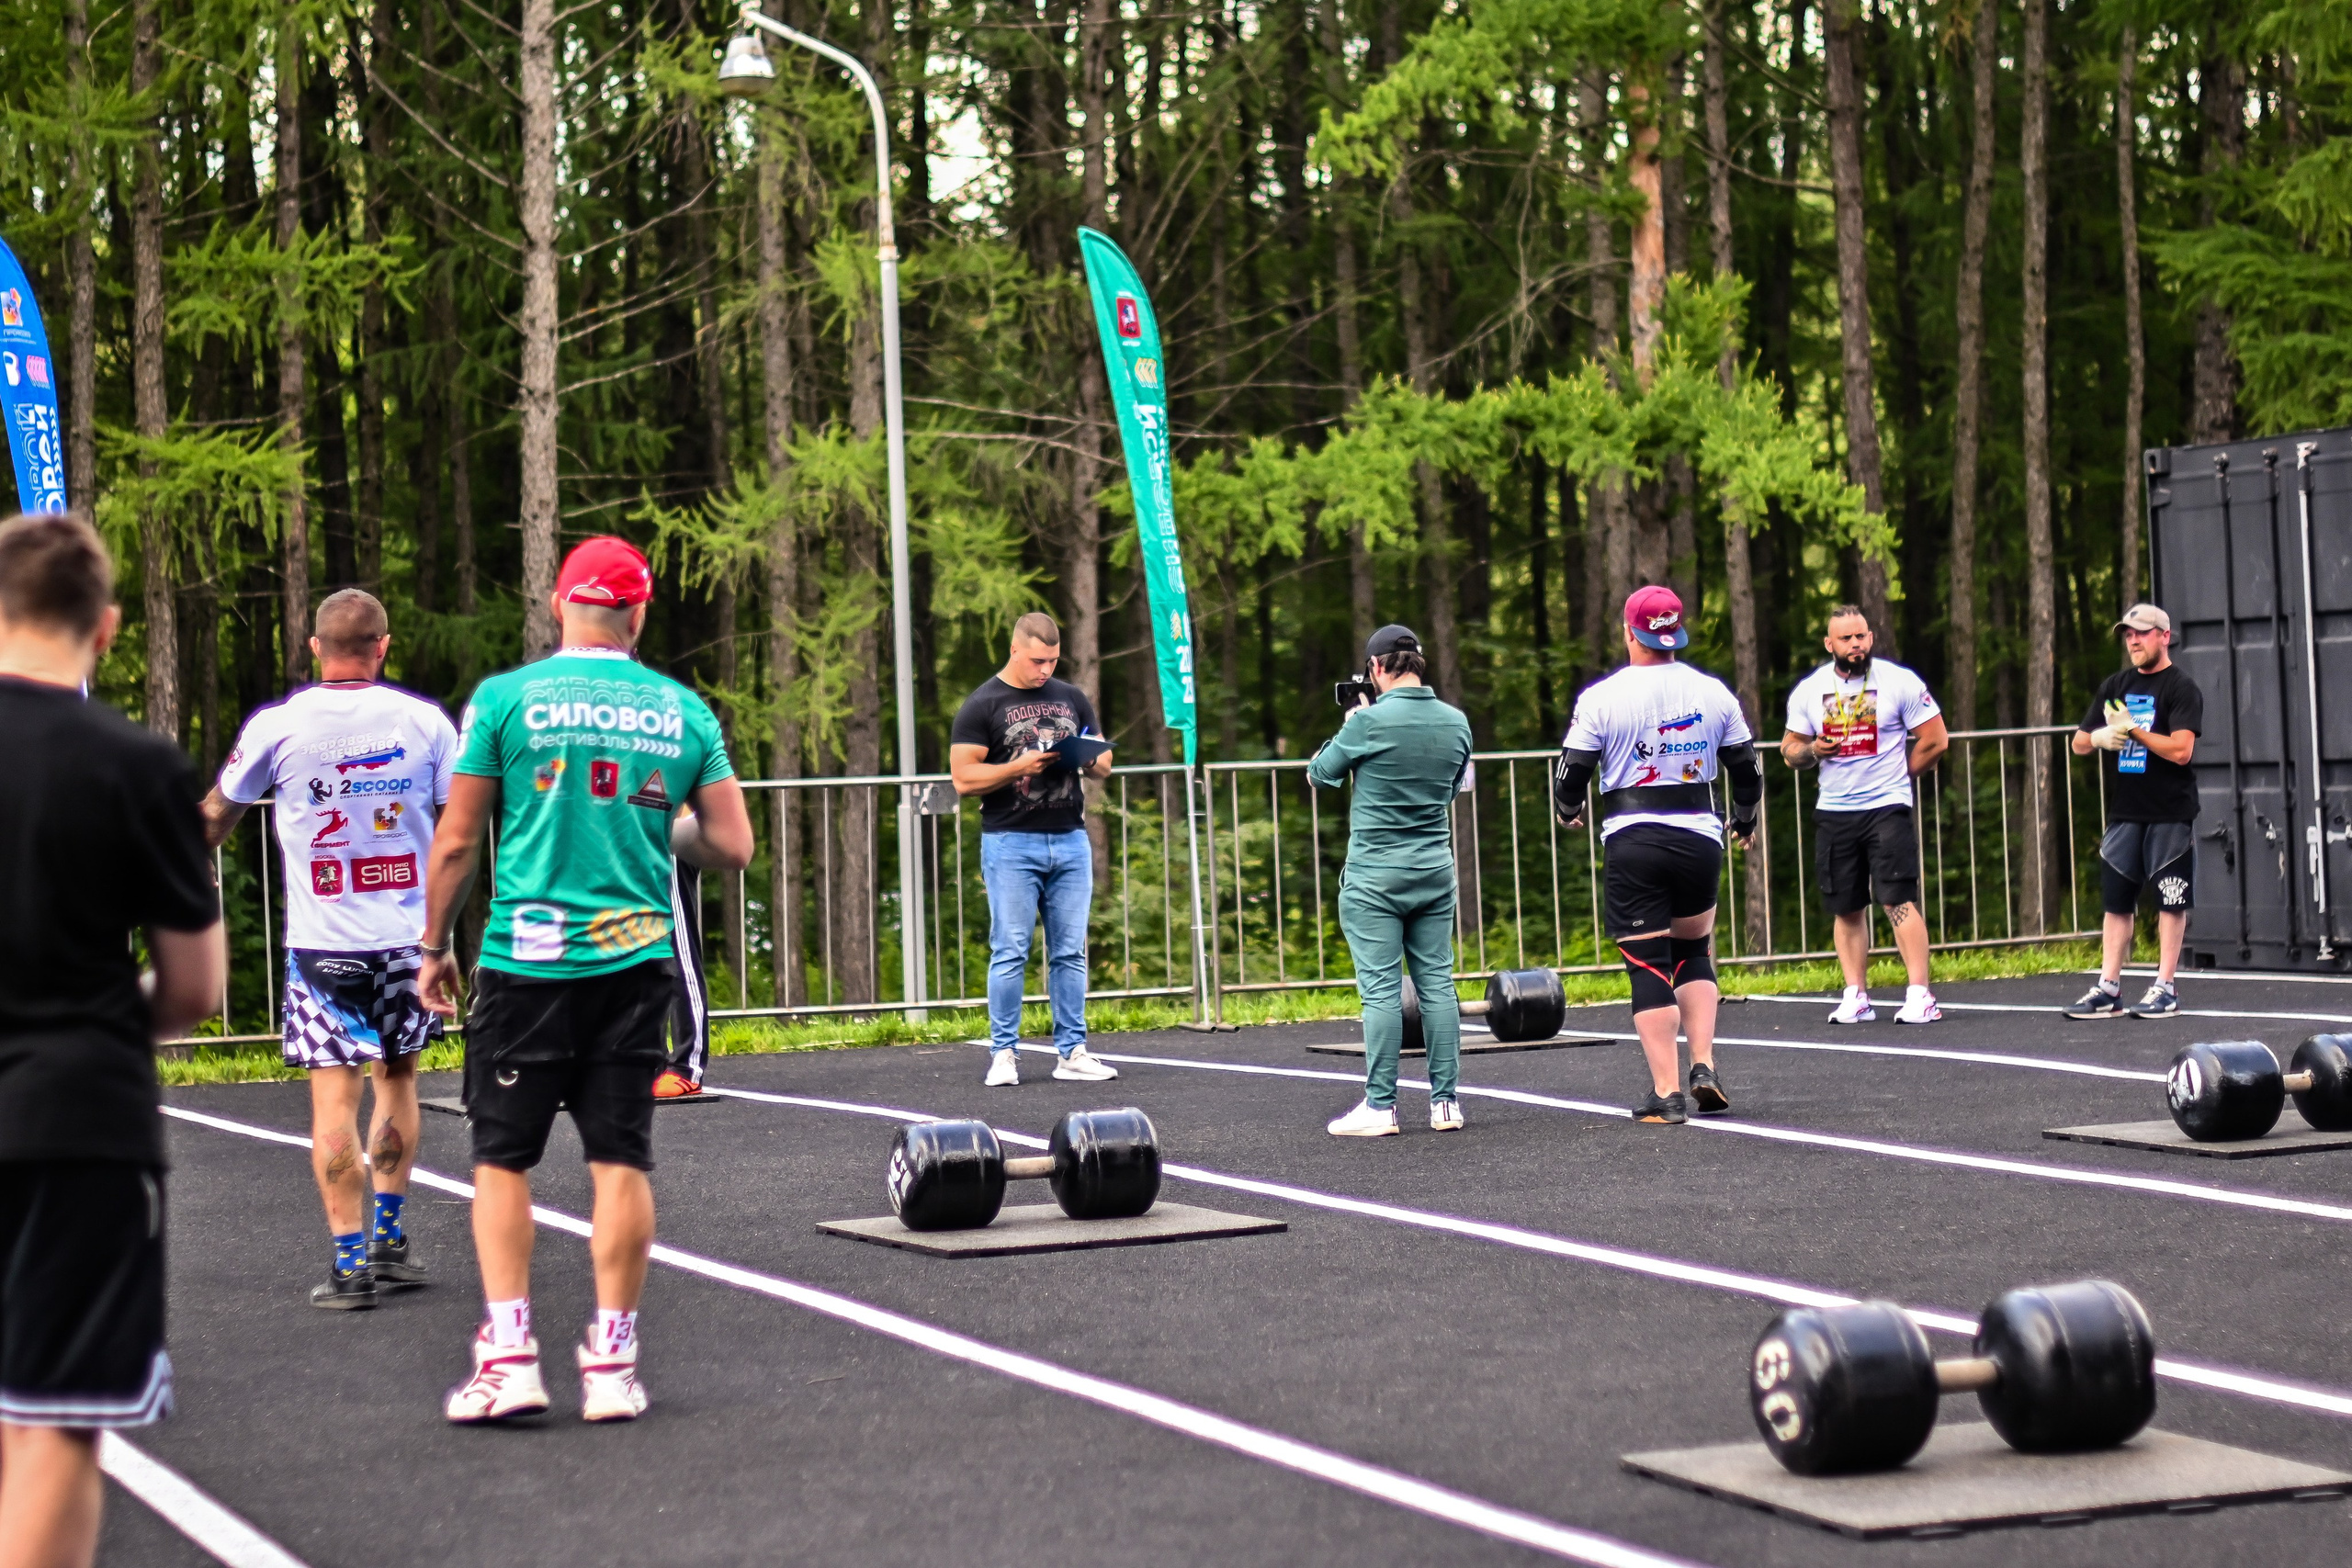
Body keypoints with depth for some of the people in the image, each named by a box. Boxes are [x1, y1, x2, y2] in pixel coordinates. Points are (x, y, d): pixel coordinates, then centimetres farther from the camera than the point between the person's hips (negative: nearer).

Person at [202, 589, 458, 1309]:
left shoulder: (277, 725, -4)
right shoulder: (424, 720, -1)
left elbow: (215, 816, 10)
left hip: (322, 944, -2)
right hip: (407, 937, 2)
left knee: (335, 1096, -2)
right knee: (396, 1078, 18)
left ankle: (350, 1263, -3)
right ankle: (390, 1240, 24)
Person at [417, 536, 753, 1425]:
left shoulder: (504, 699, -2)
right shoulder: (683, 712, 5)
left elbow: (456, 842, 0)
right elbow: (732, 848, 4)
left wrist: (435, 945, 11)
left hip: (526, 960, -2)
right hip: (637, 961, 2)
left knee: (502, 1158, 7)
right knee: (621, 1160, 6)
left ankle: (508, 1359, 1)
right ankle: (612, 1365, 8)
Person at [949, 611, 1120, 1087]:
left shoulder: (1072, 699, 15)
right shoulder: (982, 706, 0)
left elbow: (1104, 764, 19)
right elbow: (964, 777, -6)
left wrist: (1091, 759, -5)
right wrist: (1019, 767, -17)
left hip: (1070, 841, 4)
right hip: (1010, 844, -4)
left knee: (1070, 952, 3)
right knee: (1010, 953, -5)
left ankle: (1072, 1052, 7)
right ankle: (1004, 1053, -1)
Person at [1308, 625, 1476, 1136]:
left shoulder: (1370, 721, -14)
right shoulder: (1456, 723, 3)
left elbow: (1320, 773, 0)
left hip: (1374, 876, -5)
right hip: (1435, 871, 5)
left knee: (1381, 988, -4)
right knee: (1437, 983, 7)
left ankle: (1380, 1106, -3)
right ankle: (1447, 1101, 8)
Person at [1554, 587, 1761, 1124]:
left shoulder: (1602, 697, -6)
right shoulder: (1713, 692, 4)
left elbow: (1572, 772, -1)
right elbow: (1747, 767, 13)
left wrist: (1568, 811, 22)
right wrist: (1745, 821, 32)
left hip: (1633, 842, -3)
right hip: (1700, 837, 3)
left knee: (1648, 966, 1)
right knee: (1694, 952, 20)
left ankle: (1667, 1093, -2)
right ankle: (1704, 1066, 7)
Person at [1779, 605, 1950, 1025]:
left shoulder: (1900, 682, -3)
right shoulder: (1808, 691, 7)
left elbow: (1935, 740, 1)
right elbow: (1790, 750, 14)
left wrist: (1896, 777, 3)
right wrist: (1811, 751, -8)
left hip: (1887, 808, -4)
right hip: (1833, 812, 4)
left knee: (1897, 900, -13)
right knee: (1846, 908, 6)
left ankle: (1920, 994, -12)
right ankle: (1856, 996, 13)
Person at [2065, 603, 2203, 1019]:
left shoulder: (2181, 688, -5)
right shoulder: (2115, 686, 15)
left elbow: (2181, 750, -17)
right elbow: (2079, 743, 15)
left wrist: (2132, 729, -15)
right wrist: (2098, 737, -7)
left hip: (2170, 814, -6)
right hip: (2124, 812, 6)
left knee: (2171, 901, 0)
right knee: (2116, 901, 5)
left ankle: (2166, 988, 4)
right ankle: (2108, 989, 8)